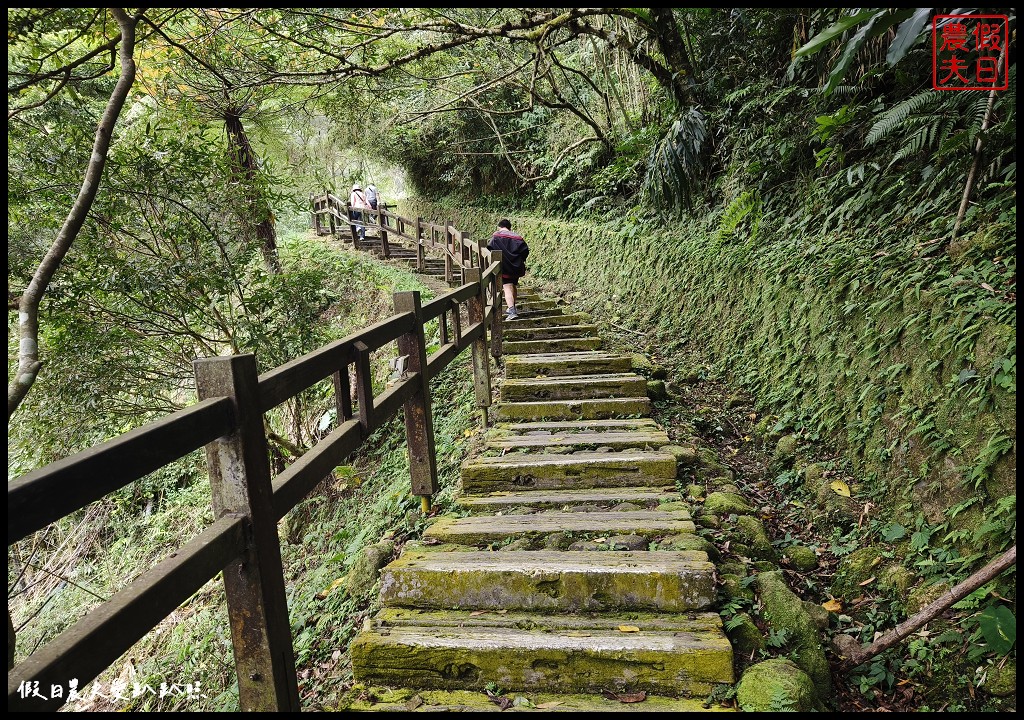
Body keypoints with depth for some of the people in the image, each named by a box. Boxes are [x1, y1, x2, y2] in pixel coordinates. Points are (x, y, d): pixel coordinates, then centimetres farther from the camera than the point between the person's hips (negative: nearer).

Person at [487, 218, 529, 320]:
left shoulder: (496, 236, -2)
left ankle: (512, 312, -26)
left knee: (507, 288, -10)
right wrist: (520, 260, 13)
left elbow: (489, 249, -13)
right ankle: (512, 308, 37)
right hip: (516, 267, 5)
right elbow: (525, 250, -2)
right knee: (513, 286, 22)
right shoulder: (517, 237, 7)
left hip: (504, 267, -4)